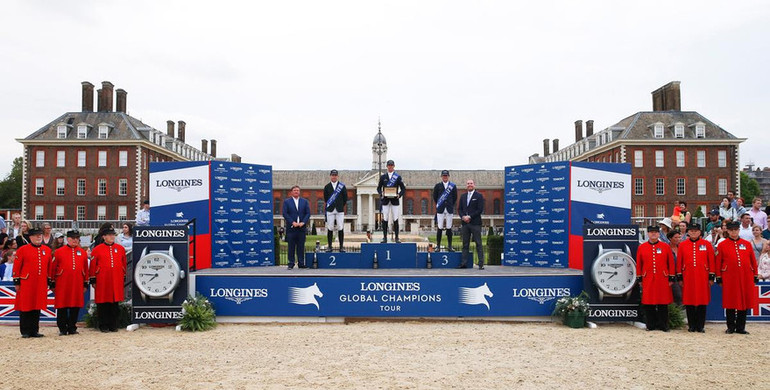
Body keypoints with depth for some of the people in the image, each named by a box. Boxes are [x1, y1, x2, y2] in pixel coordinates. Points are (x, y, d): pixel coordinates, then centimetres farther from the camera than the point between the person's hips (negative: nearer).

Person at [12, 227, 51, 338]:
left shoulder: (47, 250, 10)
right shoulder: (22, 250, -2)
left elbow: (49, 267, 15)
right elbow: (16, 267, -2)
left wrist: (48, 282, 14)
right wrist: (17, 282, -5)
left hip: (41, 285, 4)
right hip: (26, 285, -3)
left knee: (37, 308, 8)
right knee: (25, 308, 1)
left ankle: (34, 331, 16)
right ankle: (25, 332, 9)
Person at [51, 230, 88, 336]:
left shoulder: (83, 252, 10)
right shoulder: (59, 252, 2)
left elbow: (86, 269, 13)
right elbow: (53, 268, 3)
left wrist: (85, 284, 11)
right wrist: (53, 284, 1)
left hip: (77, 285, 3)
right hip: (62, 286, -2)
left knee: (76, 307, 5)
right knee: (62, 308, 1)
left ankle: (72, 328, 16)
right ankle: (62, 329, 11)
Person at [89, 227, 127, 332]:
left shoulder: (120, 248, 8)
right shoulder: (97, 249, 0)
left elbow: (124, 265, 14)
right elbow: (92, 266, 1)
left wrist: (123, 279, 13)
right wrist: (93, 281, 0)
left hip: (116, 282, 2)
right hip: (102, 282, -2)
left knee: (115, 304, 6)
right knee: (102, 305, 3)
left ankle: (113, 325, 16)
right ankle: (103, 326, 14)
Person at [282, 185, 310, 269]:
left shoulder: (304, 201, 11)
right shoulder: (287, 201, 5)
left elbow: (308, 213, 6)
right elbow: (285, 214, -3)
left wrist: (303, 222, -8)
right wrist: (293, 222, -12)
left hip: (302, 227, 2)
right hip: (291, 228, -2)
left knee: (301, 246, 4)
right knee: (291, 246, 1)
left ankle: (301, 263, 9)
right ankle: (291, 263, 6)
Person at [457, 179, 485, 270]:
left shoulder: (479, 196, 0)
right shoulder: (463, 196, 16)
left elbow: (480, 210, -7)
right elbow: (459, 209, 14)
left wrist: (470, 217, -13)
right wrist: (463, 217, -6)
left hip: (475, 223, -5)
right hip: (464, 223, 5)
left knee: (478, 244, -3)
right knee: (465, 244, 7)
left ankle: (481, 264, -2)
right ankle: (464, 263, 9)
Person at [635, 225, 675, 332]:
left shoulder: (666, 247, 4)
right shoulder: (641, 247, 6)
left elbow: (671, 263, 5)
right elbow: (639, 264, 9)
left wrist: (671, 278, 2)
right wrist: (639, 279, 6)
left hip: (663, 279, -1)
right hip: (647, 280, 1)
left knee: (663, 303, 3)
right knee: (648, 303, 2)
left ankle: (663, 325, 12)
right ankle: (651, 325, 12)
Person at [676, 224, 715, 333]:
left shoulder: (707, 244, 5)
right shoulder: (682, 245, 6)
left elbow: (711, 261, 5)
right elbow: (679, 262, 7)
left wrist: (711, 277, 1)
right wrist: (679, 277, 4)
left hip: (703, 277, 0)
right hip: (688, 277, 0)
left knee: (702, 302, 2)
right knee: (689, 301, 3)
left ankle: (700, 326, 11)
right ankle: (691, 326, 12)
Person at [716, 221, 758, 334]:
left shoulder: (747, 244, 9)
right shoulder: (722, 245, 3)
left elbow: (753, 261, 12)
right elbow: (718, 262, 3)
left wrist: (755, 276, 8)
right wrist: (719, 278, 1)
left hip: (745, 278, 2)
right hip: (729, 279, -2)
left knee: (744, 302, 5)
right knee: (730, 303, 1)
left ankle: (741, 327, 15)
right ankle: (731, 327, 11)